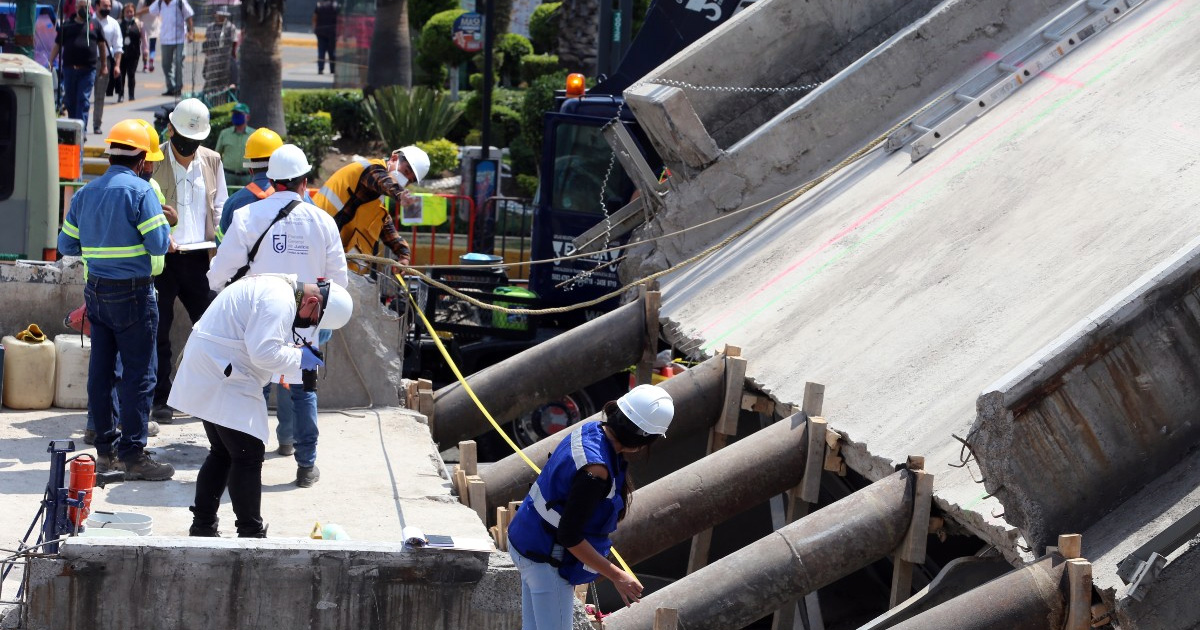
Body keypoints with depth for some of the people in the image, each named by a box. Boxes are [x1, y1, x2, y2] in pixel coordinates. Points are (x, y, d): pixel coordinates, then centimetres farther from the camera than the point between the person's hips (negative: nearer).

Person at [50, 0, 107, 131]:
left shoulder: (95, 25, 10)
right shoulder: (66, 26, 10)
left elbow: (102, 45, 15)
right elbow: (57, 46, 9)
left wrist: (104, 65, 13)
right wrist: (50, 64, 0)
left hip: (88, 70, -2)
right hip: (69, 68, 2)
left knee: (83, 100, -9)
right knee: (70, 101, 8)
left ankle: (82, 129, -12)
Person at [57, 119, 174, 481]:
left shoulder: (86, 193, 7)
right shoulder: (140, 191, -12)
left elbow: (67, 245, 10)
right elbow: (158, 244, -16)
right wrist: (164, 229, 5)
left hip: (96, 290, 7)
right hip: (132, 294, -7)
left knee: (100, 370, 10)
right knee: (138, 373, -2)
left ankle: (104, 449, 16)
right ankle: (132, 453, -2)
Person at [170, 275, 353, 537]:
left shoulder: (272, 286, 15)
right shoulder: (280, 299, -19)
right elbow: (264, 353, -26)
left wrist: (293, 349, 9)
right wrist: (298, 357, -11)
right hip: (224, 384, -11)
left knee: (222, 453, 18)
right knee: (248, 455, -5)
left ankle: (202, 526, 24)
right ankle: (251, 534, 0)